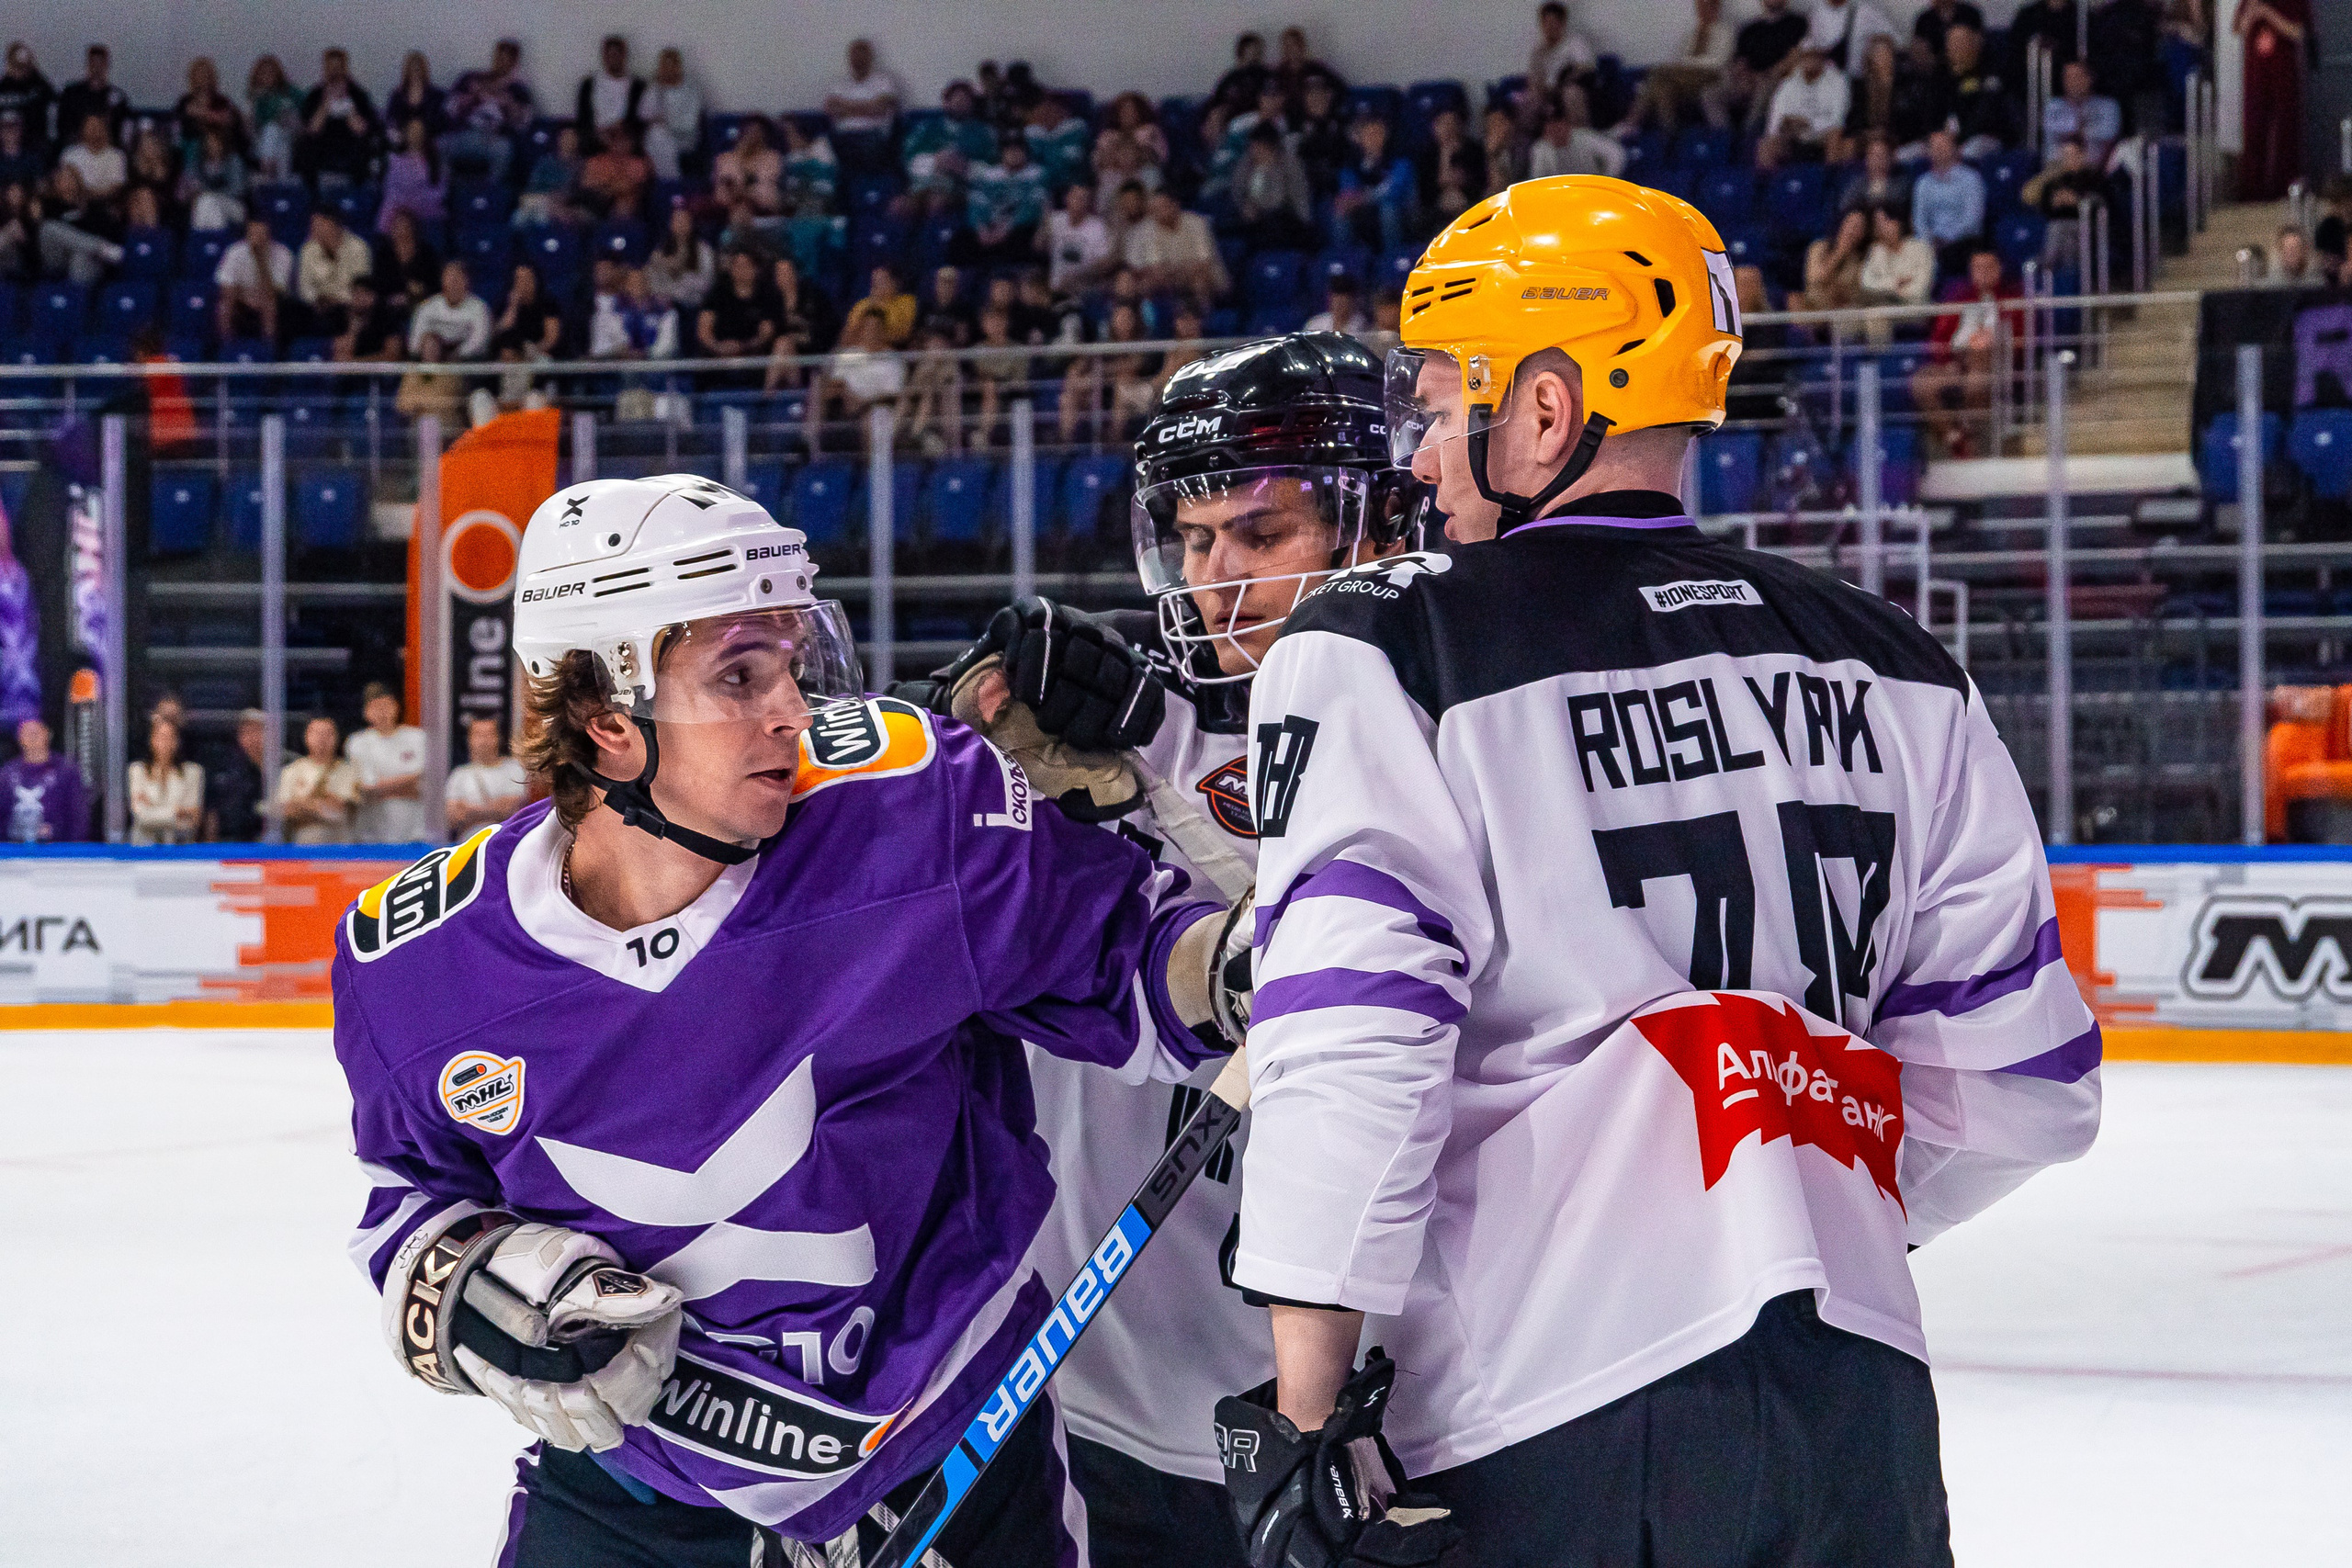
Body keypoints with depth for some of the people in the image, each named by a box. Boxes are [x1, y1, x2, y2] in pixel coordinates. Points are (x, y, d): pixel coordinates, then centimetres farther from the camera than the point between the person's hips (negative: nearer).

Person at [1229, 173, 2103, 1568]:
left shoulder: (1386, 656, -4)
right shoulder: (1895, 672, 12)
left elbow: (1348, 1053, -13)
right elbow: (2017, 1078, 13)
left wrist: (1305, 1417, -10)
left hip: (1545, 1439, -5)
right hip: (1864, 1427, 5)